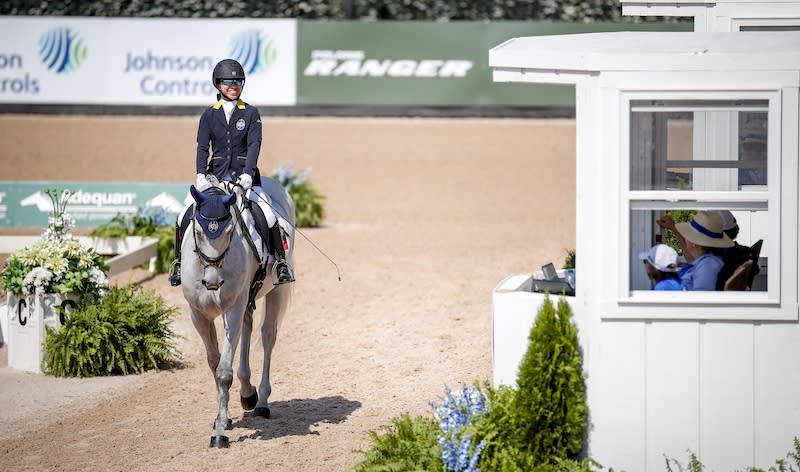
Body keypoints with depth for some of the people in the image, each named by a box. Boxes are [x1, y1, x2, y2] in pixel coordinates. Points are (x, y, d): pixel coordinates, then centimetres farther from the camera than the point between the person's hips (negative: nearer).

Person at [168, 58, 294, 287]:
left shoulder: (251, 113, 2)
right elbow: (202, 147, 0)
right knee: (184, 219, -10)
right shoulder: (209, 115, 6)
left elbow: (254, 145, -7)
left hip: (245, 177, -2)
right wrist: (201, 175, -16)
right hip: (215, 178, 2)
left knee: (268, 218, -21)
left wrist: (248, 174, -22)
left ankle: (281, 263, -5)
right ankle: (179, 263, 10)